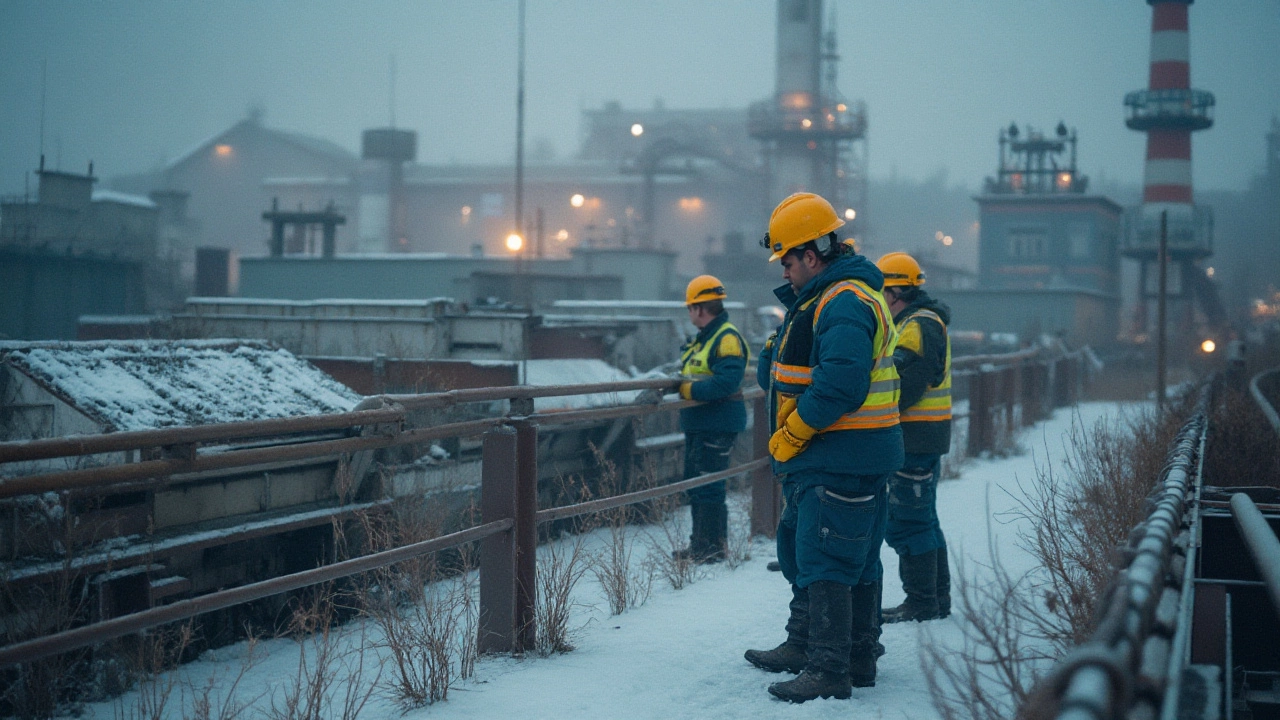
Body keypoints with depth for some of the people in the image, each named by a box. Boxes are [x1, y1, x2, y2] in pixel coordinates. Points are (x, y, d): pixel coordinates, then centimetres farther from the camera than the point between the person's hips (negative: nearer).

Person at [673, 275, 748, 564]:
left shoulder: (728, 338, -16)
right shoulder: (702, 339, 18)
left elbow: (727, 381, -27)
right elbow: (687, 373, 23)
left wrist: (689, 389, -25)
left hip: (717, 426, -11)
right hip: (697, 425, 11)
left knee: (708, 487, -9)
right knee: (694, 483, 16)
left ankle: (713, 547, -3)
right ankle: (700, 544, 25)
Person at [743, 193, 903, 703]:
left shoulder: (844, 303, -18)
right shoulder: (819, 298, 18)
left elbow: (840, 386, -29)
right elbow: (770, 372, 16)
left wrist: (790, 435, -19)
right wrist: (773, 360, -7)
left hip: (843, 461, -11)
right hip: (822, 459, 11)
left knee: (826, 563, -8)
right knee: (801, 550, 20)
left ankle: (830, 671, -4)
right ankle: (804, 646, 33)